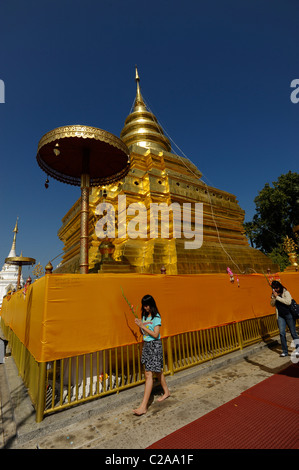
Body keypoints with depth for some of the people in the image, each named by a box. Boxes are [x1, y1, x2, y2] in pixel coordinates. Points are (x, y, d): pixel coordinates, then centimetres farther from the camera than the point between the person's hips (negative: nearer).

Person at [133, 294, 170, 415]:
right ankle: (166, 392, 39)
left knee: (148, 374, -7)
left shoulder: (156, 317, -14)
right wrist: (139, 325, -9)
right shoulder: (144, 316, 7)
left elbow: (155, 334, -20)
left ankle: (143, 406, -2)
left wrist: (142, 325, -21)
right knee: (158, 370, 20)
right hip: (146, 344, 7)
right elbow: (144, 332, 11)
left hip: (155, 345, -7)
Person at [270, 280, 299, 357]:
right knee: (282, 333, -1)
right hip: (280, 316, 4)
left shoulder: (286, 292, -8)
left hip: (289, 315, -4)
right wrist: (274, 297, -11)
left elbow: (288, 302, -22)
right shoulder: (274, 294, 7)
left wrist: (277, 297, -21)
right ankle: (285, 351, 9)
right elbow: (272, 304, 3)